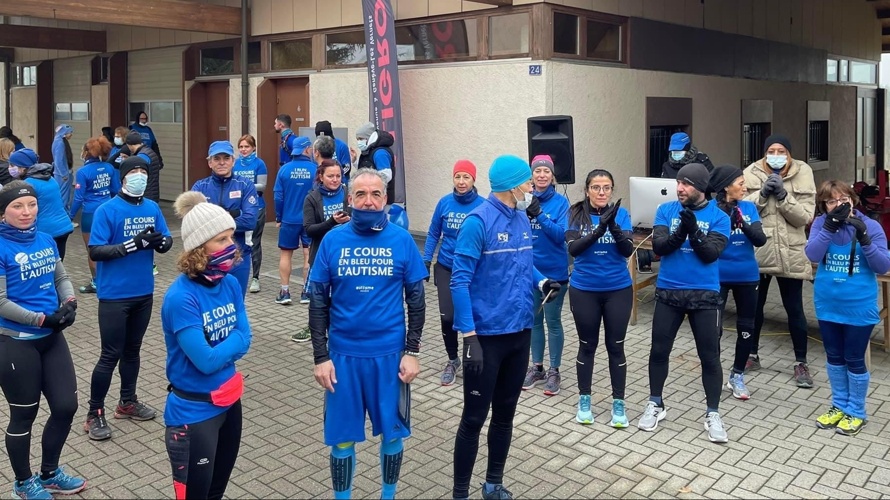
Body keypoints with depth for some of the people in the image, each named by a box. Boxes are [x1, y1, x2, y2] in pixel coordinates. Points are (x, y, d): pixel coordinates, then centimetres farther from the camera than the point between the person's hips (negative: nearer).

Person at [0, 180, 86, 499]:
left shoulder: (46, 241, 2)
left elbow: (61, 278, 11)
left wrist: (69, 303, -9)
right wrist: (42, 319, -21)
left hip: (52, 338, 6)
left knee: (66, 405, 12)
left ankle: (49, 474, 35)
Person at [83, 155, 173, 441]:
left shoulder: (152, 208, 2)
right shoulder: (107, 210, -14)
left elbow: (168, 241, 4)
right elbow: (95, 251, -18)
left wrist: (160, 241, -20)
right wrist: (133, 244, -27)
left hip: (144, 293, 5)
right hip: (114, 295, -5)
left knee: (132, 350, 19)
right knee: (111, 355, 0)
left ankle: (127, 402, 34)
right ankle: (95, 414, 13)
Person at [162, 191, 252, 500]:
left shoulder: (231, 284, -3)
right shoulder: (181, 297, -25)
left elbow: (244, 339, -2)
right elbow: (205, 361, -25)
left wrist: (219, 351, -19)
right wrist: (232, 341, -10)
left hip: (229, 401, 7)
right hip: (194, 411, -7)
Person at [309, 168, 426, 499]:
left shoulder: (402, 240, -4)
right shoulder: (333, 240, -4)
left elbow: (416, 300, 2)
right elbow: (318, 302, 0)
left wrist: (412, 352, -3)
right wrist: (321, 357, -3)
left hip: (390, 353, 0)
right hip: (343, 353, 0)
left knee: (392, 433, 12)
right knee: (342, 437, 9)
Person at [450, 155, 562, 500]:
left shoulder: (522, 219, 6)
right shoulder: (478, 221, -16)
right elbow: (460, 281, -18)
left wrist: (541, 282, -2)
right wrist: (469, 336, -22)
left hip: (520, 332, 7)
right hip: (487, 335, -7)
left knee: (505, 415, 17)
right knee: (474, 418, 2)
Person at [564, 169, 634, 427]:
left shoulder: (621, 213, -5)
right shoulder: (576, 214, -6)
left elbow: (628, 250, -13)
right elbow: (573, 249, -18)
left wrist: (613, 226, -30)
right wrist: (599, 229, -32)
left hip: (618, 290, 0)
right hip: (584, 291, 0)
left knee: (615, 346, 6)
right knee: (587, 345, 11)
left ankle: (618, 403, 18)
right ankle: (584, 400, 25)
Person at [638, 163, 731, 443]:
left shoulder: (718, 217, -5)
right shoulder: (666, 210, 0)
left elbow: (711, 254, -14)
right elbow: (659, 247, -10)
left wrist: (694, 230, -27)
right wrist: (680, 232, -26)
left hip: (705, 295, -2)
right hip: (668, 292, 2)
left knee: (710, 356, 3)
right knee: (659, 350, 9)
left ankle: (713, 414, 16)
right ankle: (655, 405, 26)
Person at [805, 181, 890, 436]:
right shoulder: (821, 224, -5)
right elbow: (813, 255, -19)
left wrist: (864, 239, -27)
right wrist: (831, 224, -27)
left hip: (859, 307, -3)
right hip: (828, 305, 3)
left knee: (854, 359, 7)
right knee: (834, 357, 16)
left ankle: (856, 412, 24)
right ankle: (839, 405, 33)